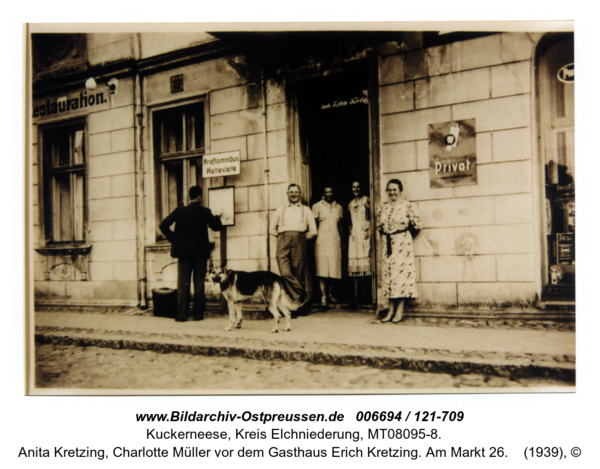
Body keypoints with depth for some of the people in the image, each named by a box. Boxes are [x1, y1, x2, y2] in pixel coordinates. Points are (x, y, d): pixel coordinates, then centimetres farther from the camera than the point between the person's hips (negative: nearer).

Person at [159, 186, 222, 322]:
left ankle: (182, 315, 1)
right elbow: (216, 226, 7)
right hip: (200, 251, -1)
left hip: (183, 251, 1)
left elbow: (163, 225, -7)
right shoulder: (204, 212, -3)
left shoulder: (179, 211, 0)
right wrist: (216, 217, 27)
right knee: (199, 283, 5)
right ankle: (198, 314, 7)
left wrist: (173, 238, 5)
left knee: (183, 283, 4)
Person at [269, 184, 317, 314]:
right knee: (285, 272, -18)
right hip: (283, 242, 0)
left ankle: (298, 300, 1)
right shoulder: (281, 209, 24)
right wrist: (281, 236, 14)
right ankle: (302, 297, -14)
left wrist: (302, 238, 10)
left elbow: (313, 231, 16)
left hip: (299, 242, 0)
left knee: (298, 274, -5)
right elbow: (272, 229, 24)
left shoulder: (305, 210, 21)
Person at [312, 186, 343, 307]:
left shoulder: (338, 207, 14)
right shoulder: (317, 206, 4)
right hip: (322, 240, -3)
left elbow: (340, 225, 17)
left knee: (333, 267, 3)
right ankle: (323, 296, -3)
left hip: (335, 240, 3)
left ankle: (329, 294, 14)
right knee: (322, 268, -7)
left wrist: (342, 241, 14)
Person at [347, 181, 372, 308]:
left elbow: (371, 217, -6)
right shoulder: (350, 204, 17)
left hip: (364, 234, -5)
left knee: (365, 263, -9)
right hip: (354, 235, 5)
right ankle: (356, 296, 6)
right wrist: (350, 232, 7)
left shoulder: (366, 200, 1)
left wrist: (369, 231, -16)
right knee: (354, 266, 3)